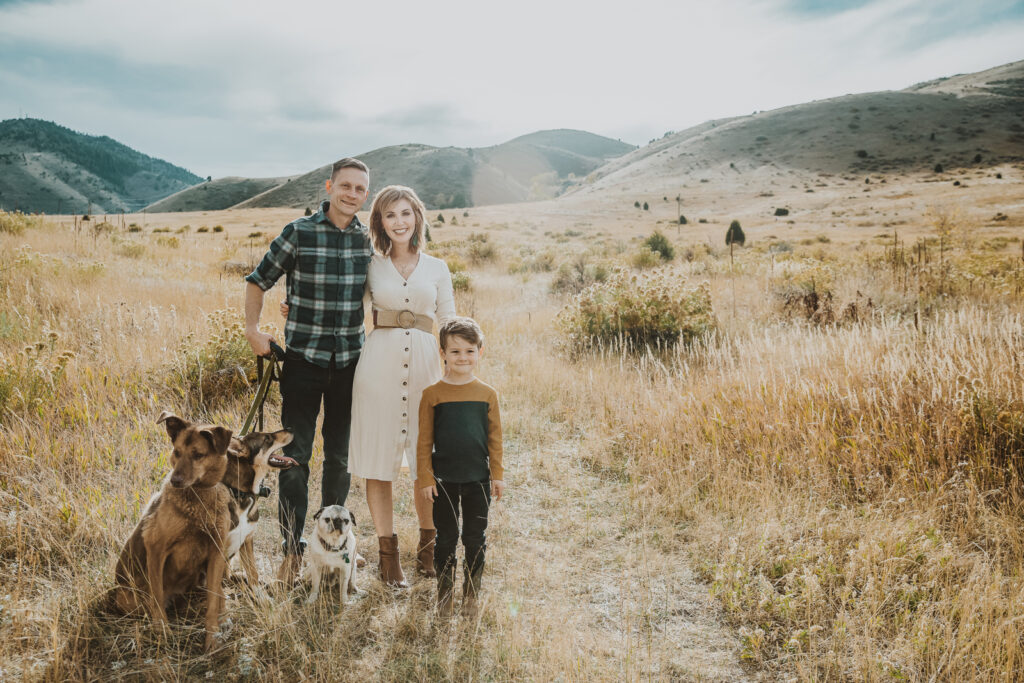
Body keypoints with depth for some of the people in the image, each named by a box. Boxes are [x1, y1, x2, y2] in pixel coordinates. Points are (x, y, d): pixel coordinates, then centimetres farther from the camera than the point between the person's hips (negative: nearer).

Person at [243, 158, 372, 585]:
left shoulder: (367, 239, 4)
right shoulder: (299, 233, -7)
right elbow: (258, 281, 3)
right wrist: (252, 330, -4)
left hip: (350, 361, 3)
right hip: (303, 358, -3)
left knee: (340, 458, 11)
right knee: (295, 457, -1)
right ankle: (292, 552, 11)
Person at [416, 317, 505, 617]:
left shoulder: (487, 394, 1)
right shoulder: (432, 394, -4)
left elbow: (495, 438, 5)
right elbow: (424, 441, -1)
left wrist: (498, 475, 3)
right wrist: (425, 478, -4)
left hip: (478, 479, 1)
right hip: (444, 480, -1)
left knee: (476, 539, 10)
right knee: (446, 538, 10)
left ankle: (471, 594, 25)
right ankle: (444, 594, 25)